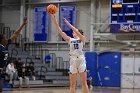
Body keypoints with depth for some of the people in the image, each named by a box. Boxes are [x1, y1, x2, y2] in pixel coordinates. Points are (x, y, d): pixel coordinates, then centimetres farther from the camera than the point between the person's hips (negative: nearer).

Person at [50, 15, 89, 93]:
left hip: (81, 61, -4)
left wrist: (68, 24, -18)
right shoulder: (70, 40, 13)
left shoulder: (82, 39, 4)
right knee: (72, 84, 3)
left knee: (84, 82, -3)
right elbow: (60, 30, 6)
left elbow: (77, 32, -17)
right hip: (73, 62, 4)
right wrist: (53, 18, -1)